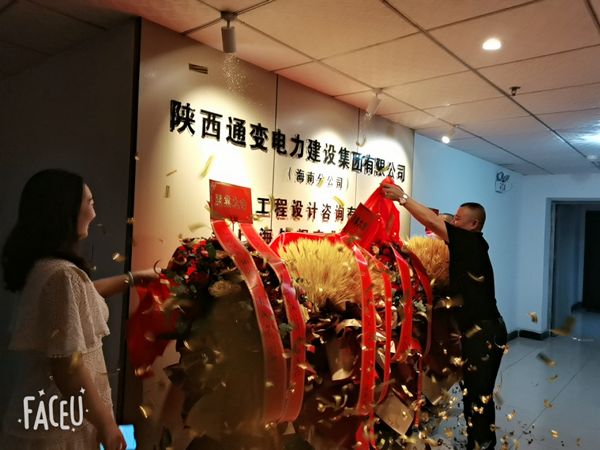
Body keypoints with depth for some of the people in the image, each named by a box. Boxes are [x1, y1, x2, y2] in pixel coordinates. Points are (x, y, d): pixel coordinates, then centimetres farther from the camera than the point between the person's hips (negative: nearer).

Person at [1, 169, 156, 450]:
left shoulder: (39, 266, 3)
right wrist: (107, 424, -16)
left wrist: (132, 278, 29)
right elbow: (67, 367, -27)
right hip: (58, 427, -9)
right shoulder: (62, 273, -26)